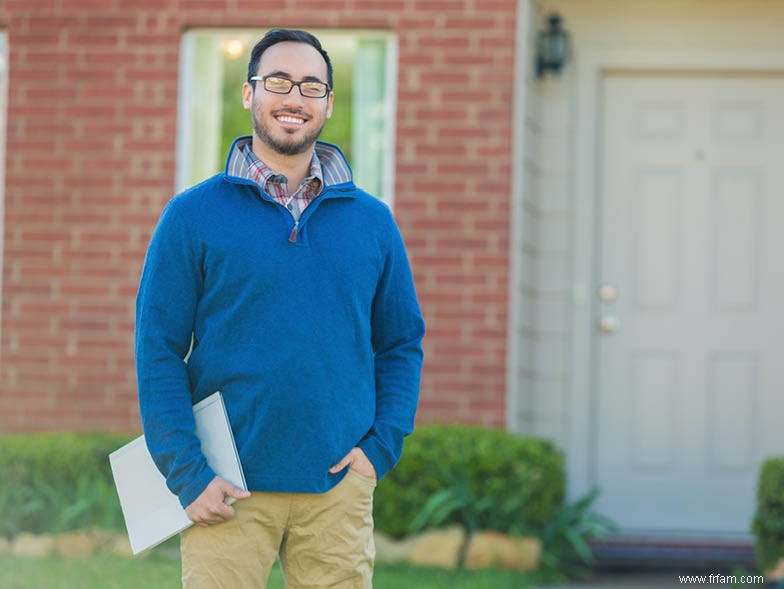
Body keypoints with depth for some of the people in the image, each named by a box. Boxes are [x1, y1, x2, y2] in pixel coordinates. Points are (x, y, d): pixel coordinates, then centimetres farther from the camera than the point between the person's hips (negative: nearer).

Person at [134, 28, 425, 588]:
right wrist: (188, 475, -9)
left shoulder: (372, 221, 9)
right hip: (228, 490, -2)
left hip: (339, 486, 3)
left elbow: (402, 343, 14)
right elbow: (158, 351, -2)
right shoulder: (193, 216, 0)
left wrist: (381, 447, 1)